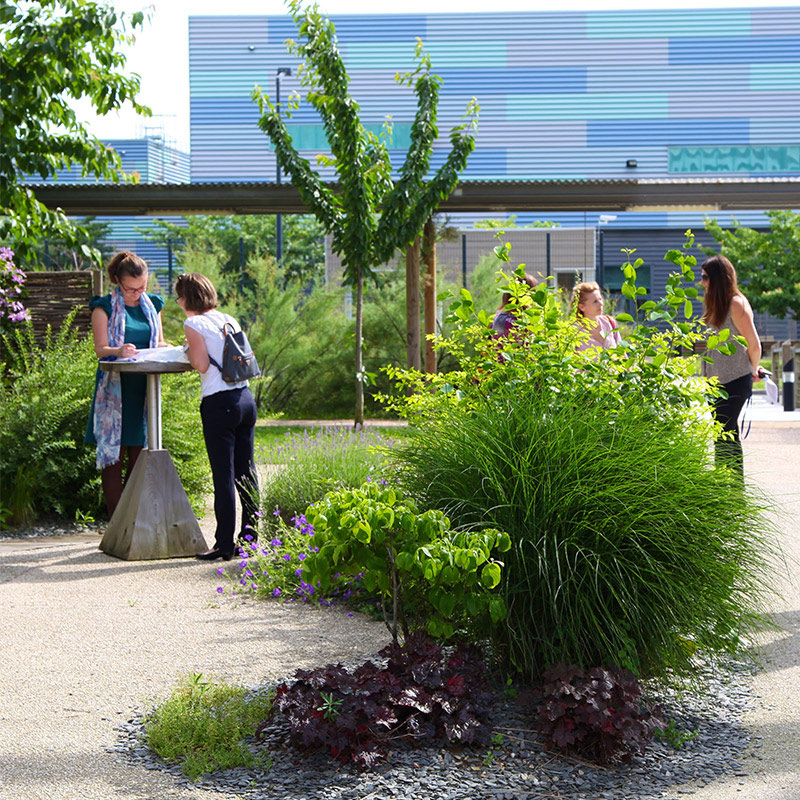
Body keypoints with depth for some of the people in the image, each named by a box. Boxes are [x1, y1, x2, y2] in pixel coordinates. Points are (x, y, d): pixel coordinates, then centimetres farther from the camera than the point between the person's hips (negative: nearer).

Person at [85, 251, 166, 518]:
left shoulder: (152, 304, 14)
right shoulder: (105, 307, -2)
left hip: (144, 388, 5)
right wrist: (119, 351, -29)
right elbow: (100, 348, -8)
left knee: (139, 453, 5)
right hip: (115, 388, -5)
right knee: (114, 455, -5)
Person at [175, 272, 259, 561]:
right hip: (245, 397, 7)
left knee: (223, 475, -4)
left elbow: (202, 364, -11)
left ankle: (225, 544, -1)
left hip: (219, 403, -7)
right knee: (246, 471, 10)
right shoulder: (229, 320, 14)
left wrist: (188, 351, 9)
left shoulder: (194, 324, -5)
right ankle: (251, 537, 15)